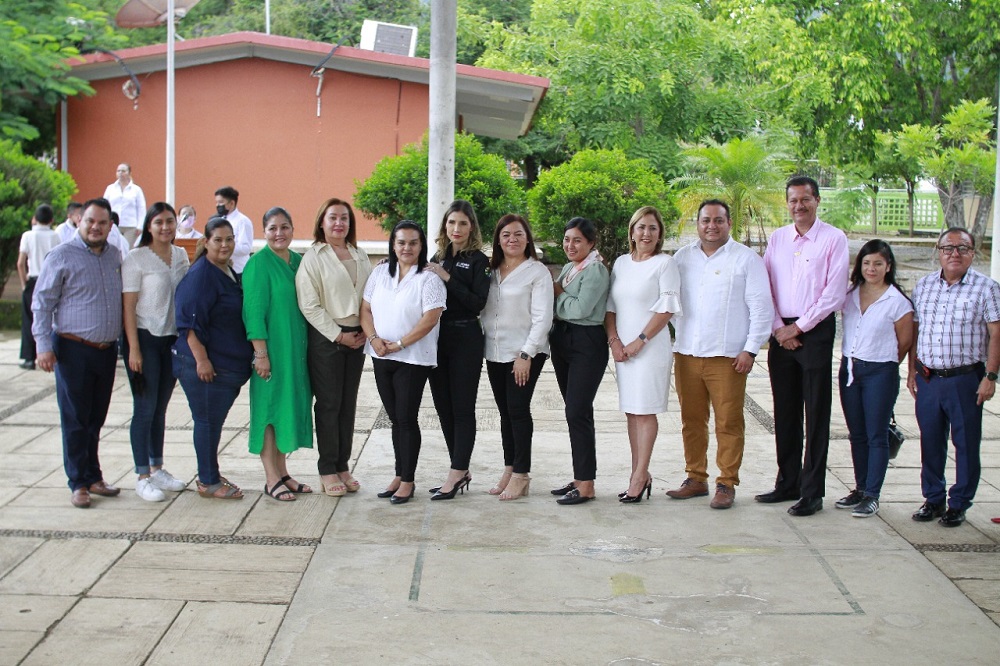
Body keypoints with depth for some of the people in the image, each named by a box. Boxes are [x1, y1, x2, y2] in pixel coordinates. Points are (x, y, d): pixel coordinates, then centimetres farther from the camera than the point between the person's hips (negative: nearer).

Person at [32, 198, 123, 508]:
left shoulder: (115, 256, 9)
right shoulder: (61, 256, -7)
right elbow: (42, 303, -6)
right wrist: (44, 346, -13)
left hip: (107, 350, 5)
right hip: (73, 350, -5)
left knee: (96, 419, 12)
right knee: (75, 419, 2)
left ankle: (93, 477, 22)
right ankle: (78, 483, 10)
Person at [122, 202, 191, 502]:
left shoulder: (181, 255, 8)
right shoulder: (136, 259, -10)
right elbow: (128, 306, -11)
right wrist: (134, 349, -16)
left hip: (173, 338, 5)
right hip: (145, 338, -5)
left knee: (161, 408, 13)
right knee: (145, 409, -1)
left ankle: (157, 468, 24)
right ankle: (143, 477, 6)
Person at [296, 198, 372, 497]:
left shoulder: (360, 256, 12)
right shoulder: (313, 257, -4)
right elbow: (309, 305, -11)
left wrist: (366, 332, -1)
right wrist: (338, 335, -12)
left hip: (356, 337, 5)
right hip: (325, 337, -5)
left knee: (348, 403, 8)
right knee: (329, 403, -1)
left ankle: (343, 466, 17)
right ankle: (327, 470, 8)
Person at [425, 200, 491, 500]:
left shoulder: (478, 260, -3)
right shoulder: (438, 259, 13)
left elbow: (478, 302, -14)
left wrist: (448, 278, -17)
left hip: (466, 338, -6)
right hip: (437, 338, 6)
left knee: (462, 408, -3)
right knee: (444, 407, 10)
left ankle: (457, 473, 1)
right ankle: (462, 472, 20)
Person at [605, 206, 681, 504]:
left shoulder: (665, 263, -3)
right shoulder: (621, 263, 13)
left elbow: (668, 308, -10)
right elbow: (610, 305, 13)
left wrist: (640, 341, -13)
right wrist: (614, 340, -1)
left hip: (650, 348, -6)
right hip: (622, 348, 6)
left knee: (645, 410, -5)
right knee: (631, 410, 7)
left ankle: (640, 475, -2)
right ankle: (638, 473, 13)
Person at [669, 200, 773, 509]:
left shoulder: (746, 258, 1)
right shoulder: (682, 257, 13)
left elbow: (761, 307, -2)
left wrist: (750, 350, -8)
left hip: (727, 356, -4)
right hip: (686, 353, 4)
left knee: (728, 423, -2)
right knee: (691, 421, 9)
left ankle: (726, 484, 6)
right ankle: (696, 478, 20)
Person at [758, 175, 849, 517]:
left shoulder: (834, 239, -4)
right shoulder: (777, 238, 10)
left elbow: (834, 294, -9)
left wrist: (798, 327, -9)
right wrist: (778, 328, -3)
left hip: (815, 331, -5)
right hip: (781, 332, 5)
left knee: (816, 415, -1)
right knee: (785, 412, 10)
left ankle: (812, 492, 4)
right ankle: (787, 483, 20)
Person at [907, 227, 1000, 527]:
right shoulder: (924, 286, 9)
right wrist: (912, 370, 10)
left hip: (965, 379, -4)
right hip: (927, 377, 4)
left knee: (966, 443, 4)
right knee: (930, 441, 10)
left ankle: (959, 504, 15)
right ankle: (933, 499, 23)